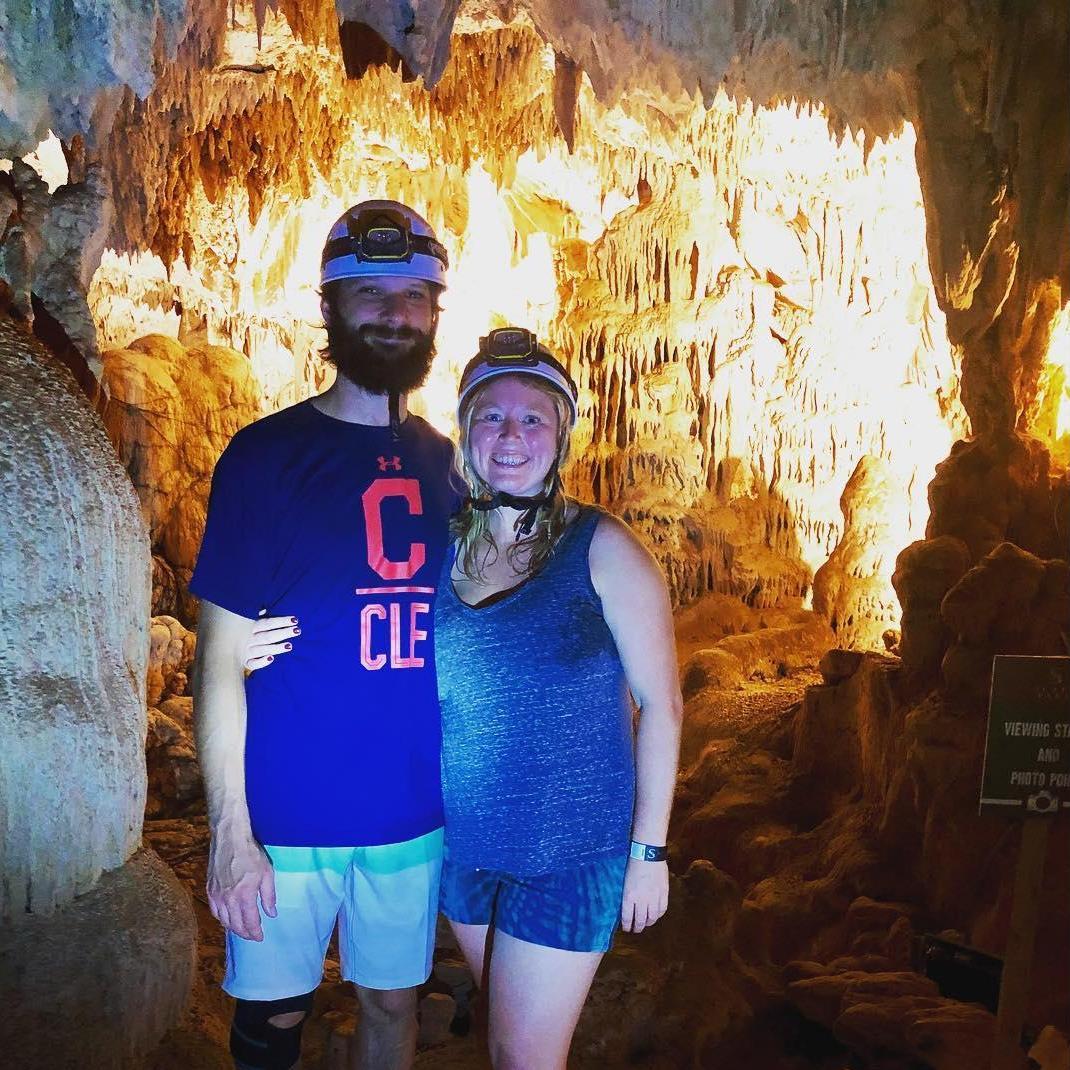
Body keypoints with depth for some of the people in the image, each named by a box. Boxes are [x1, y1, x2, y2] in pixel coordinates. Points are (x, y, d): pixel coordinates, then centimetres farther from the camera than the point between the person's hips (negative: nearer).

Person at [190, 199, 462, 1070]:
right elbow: (222, 658, -8)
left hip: (417, 812, 3)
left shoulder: (447, 463, 4)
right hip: (289, 818, -3)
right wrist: (230, 833, -11)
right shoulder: (265, 454, -7)